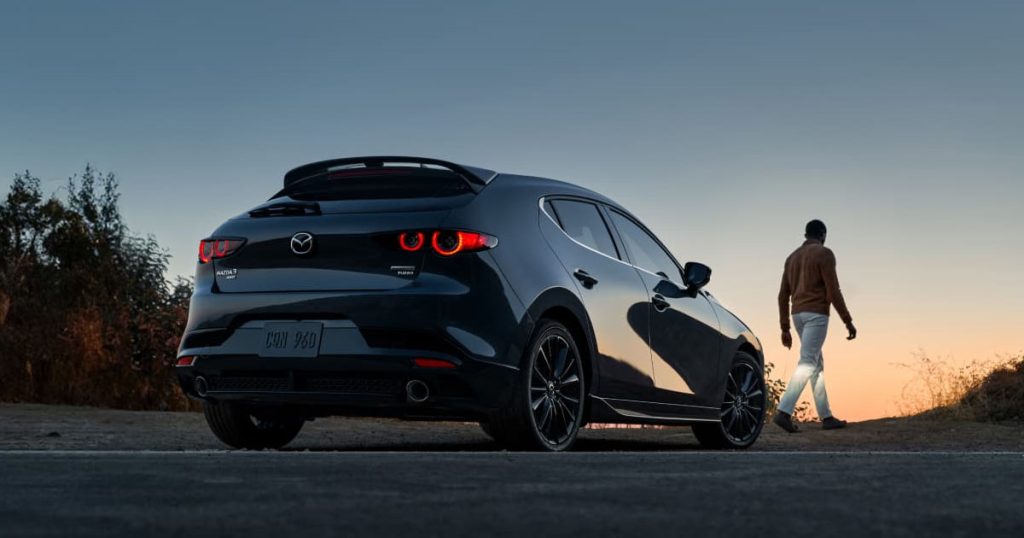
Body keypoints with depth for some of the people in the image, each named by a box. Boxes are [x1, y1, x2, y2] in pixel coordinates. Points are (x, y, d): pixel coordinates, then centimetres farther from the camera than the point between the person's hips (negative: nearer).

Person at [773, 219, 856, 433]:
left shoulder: (792, 257, 16)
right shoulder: (824, 254, -6)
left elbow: (783, 296, 14)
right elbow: (833, 291, -13)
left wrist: (785, 329, 16)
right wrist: (848, 321, -8)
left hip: (798, 315, 8)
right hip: (816, 314, -8)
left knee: (817, 364, 14)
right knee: (807, 363, -14)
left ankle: (826, 417, 14)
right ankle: (784, 411, -28)